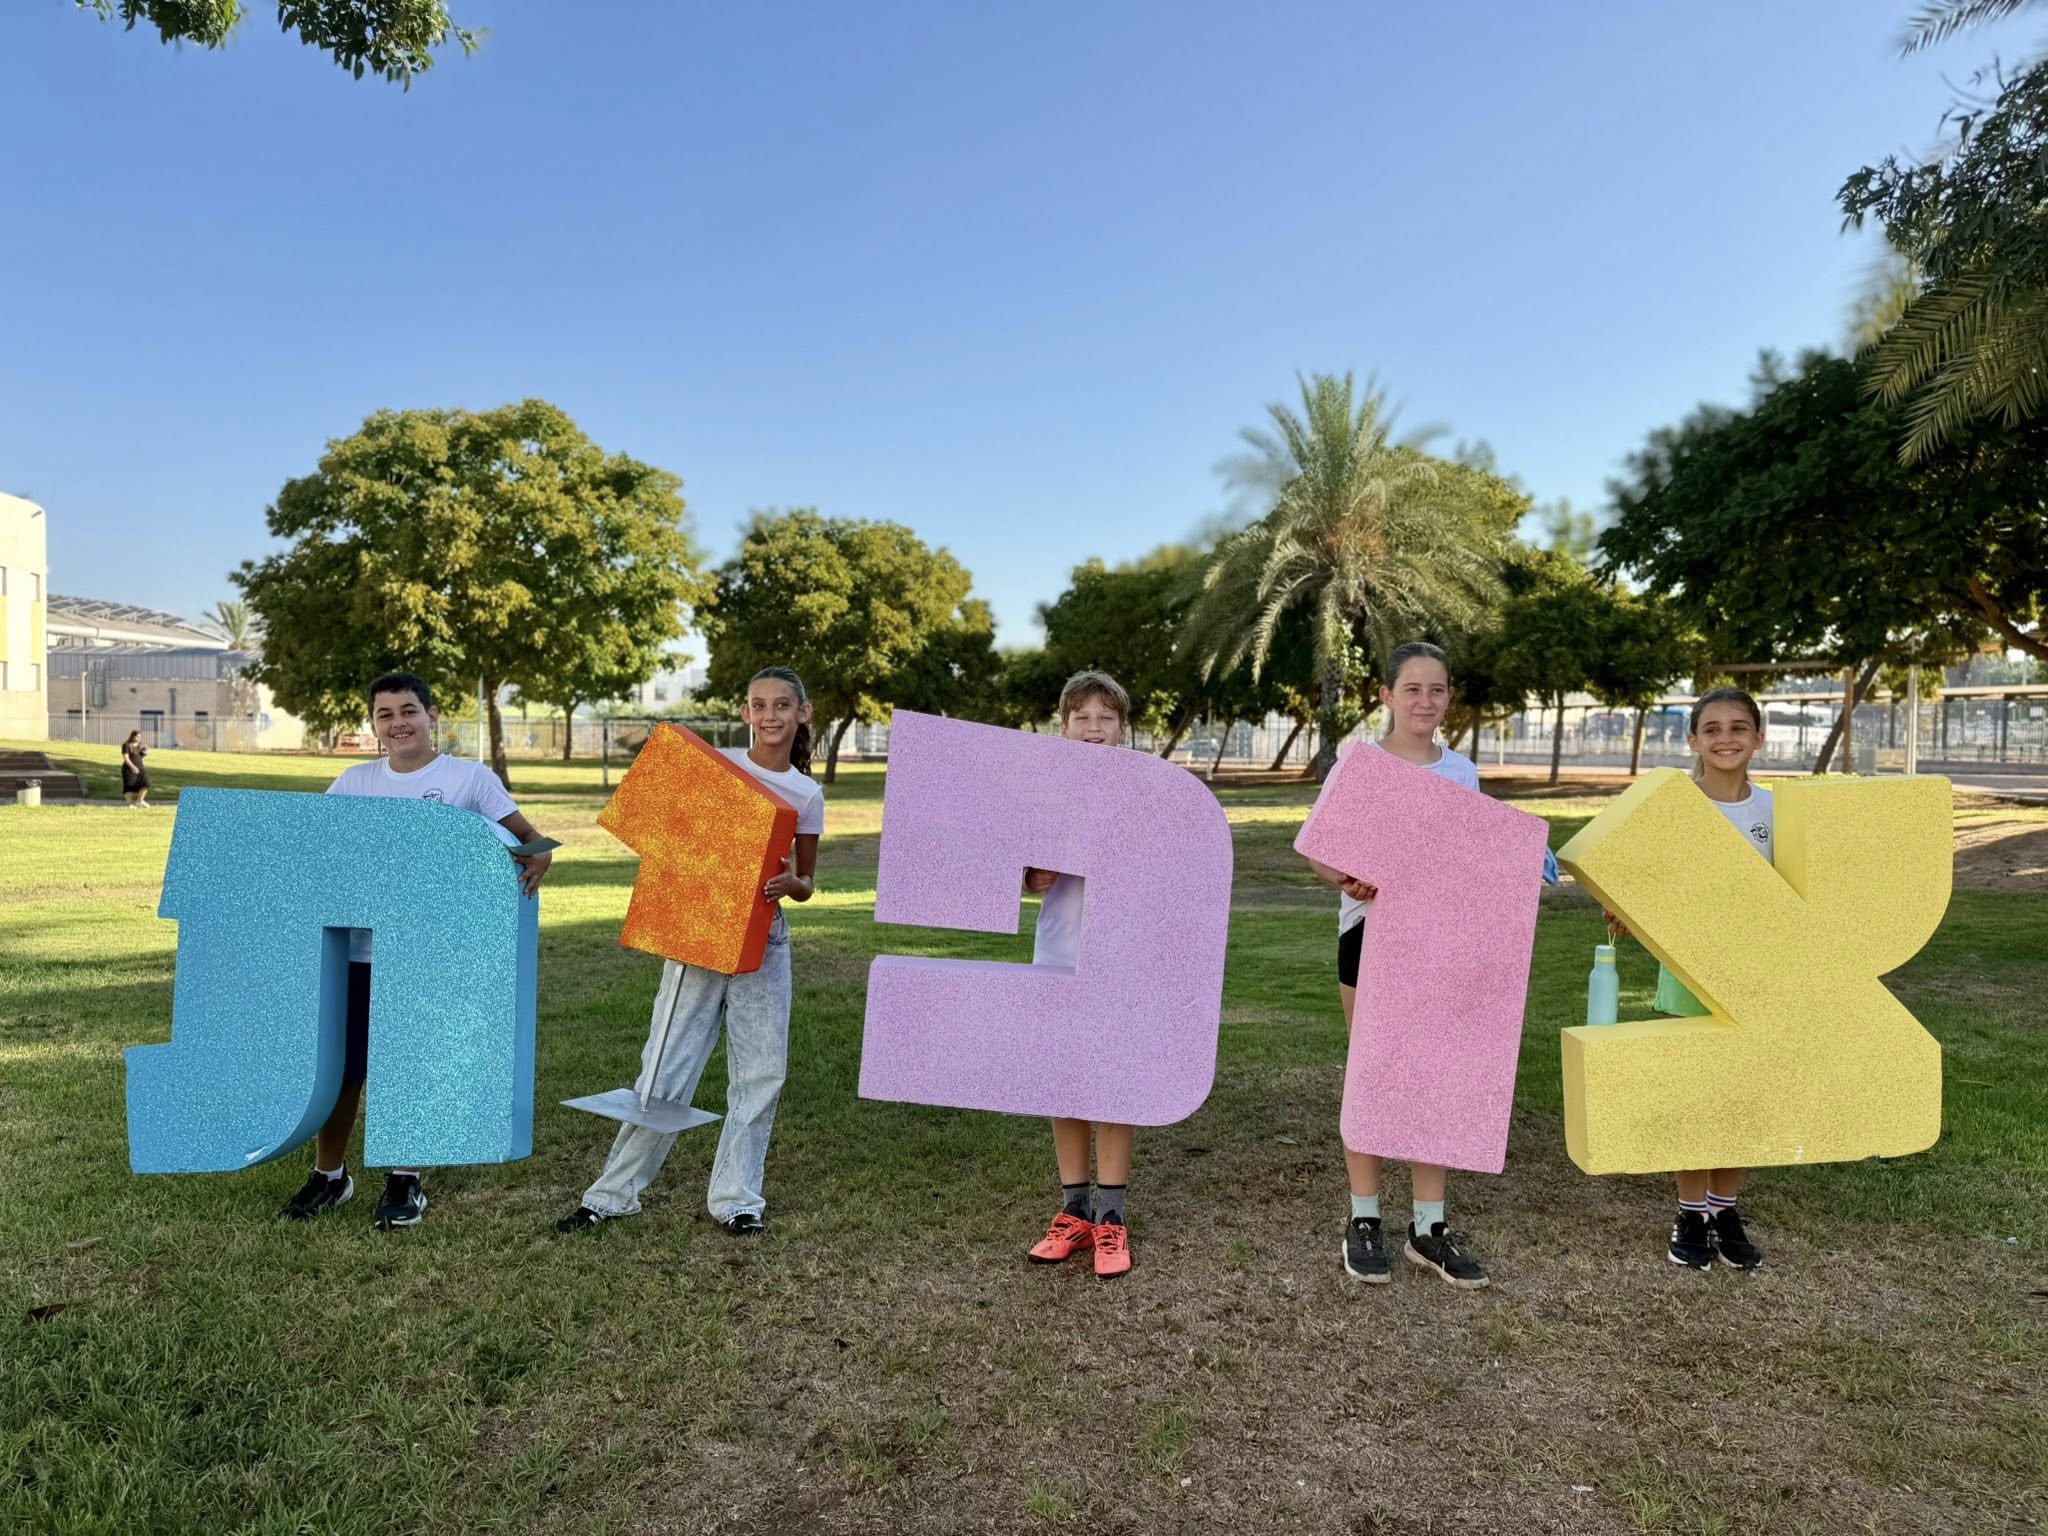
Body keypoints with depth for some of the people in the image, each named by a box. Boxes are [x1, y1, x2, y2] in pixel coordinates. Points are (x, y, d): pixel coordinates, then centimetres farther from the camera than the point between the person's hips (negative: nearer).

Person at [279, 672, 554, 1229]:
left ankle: (404, 1181, 25)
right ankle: (329, 1175, 32)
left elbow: (528, 835, -4)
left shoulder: (470, 778, -2)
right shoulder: (353, 782, 9)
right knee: (338, 1065, 10)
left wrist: (538, 859, -26)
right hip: (357, 949, 3)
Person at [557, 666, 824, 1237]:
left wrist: (791, 882, -14)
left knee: (761, 1073, 6)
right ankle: (613, 1193, 17)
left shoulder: (807, 794, 2)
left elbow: (807, 883, 8)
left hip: (763, 940, 2)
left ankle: (737, 1198, 21)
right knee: (666, 1070, 1)